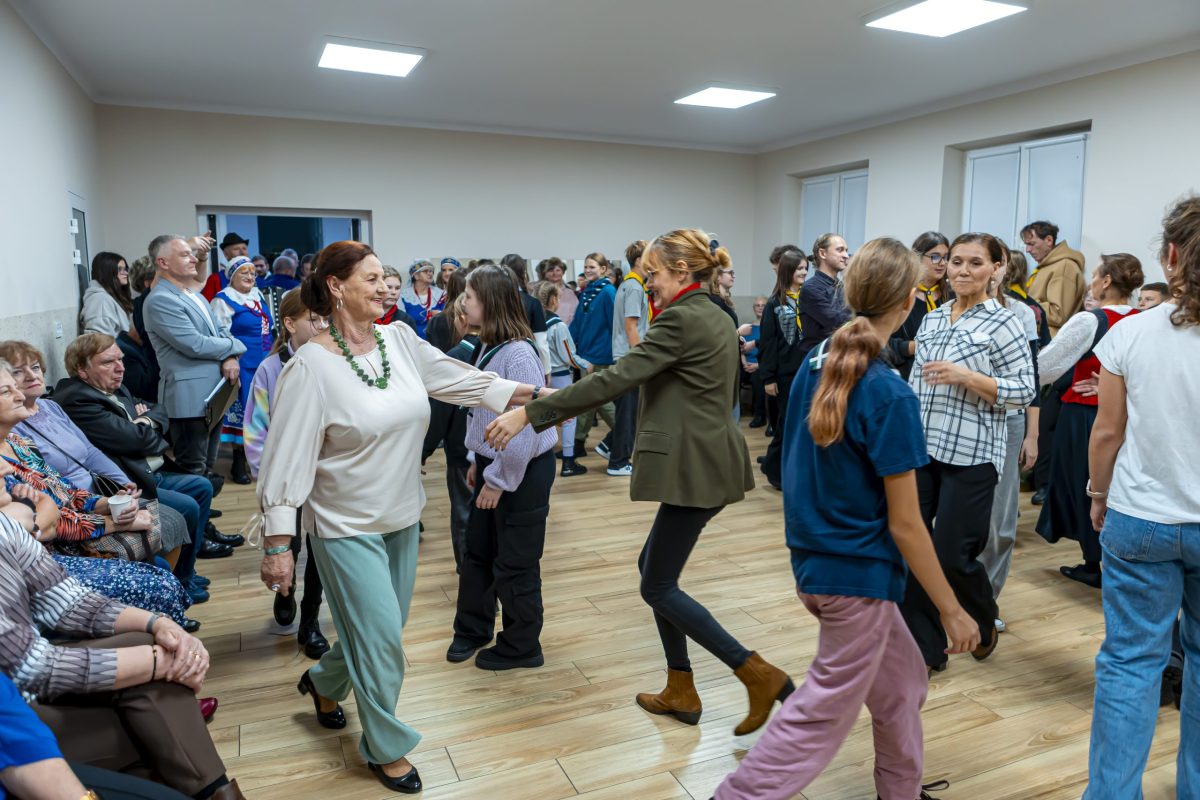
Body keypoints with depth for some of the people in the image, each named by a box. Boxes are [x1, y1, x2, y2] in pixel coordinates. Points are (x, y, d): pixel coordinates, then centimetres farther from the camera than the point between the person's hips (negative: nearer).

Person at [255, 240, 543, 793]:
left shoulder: (399, 340, -4)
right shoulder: (311, 366, -19)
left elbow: (461, 379, 1)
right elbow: (287, 457, -17)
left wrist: (537, 394, -3)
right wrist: (276, 545, -16)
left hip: (402, 517, 6)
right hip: (347, 526, -6)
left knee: (382, 629, 20)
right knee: (382, 639, 0)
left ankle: (325, 683, 50)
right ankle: (386, 748, 25)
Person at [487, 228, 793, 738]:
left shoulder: (680, 320, -15)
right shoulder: (716, 318, 14)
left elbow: (615, 379, -23)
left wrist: (529, 414, -22)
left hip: (696, 469, -10)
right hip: (709, 462, 10)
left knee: (658, 587, 1)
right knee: (654, 566, 18)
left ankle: (758, 674, 4)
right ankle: (680, 691, 25)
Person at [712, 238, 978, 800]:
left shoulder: (815, 363, 0)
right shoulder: (890, 396, -22)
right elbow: (905, 525, -17)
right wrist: (951, 610, -7)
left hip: (813, 561, 8)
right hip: (858, 572, -8)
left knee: (902, 679, 25)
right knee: (823, 714, 8)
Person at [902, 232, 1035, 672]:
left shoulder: (1004, 323, -5)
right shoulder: (931, 319, 11)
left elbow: (1025, 391, -8)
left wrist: (966, 376, -20)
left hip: (970, 455, -5)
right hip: (921, 449, 5)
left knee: (951, 555, 1)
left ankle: (984, 624, 34)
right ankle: (925, 648, 19)